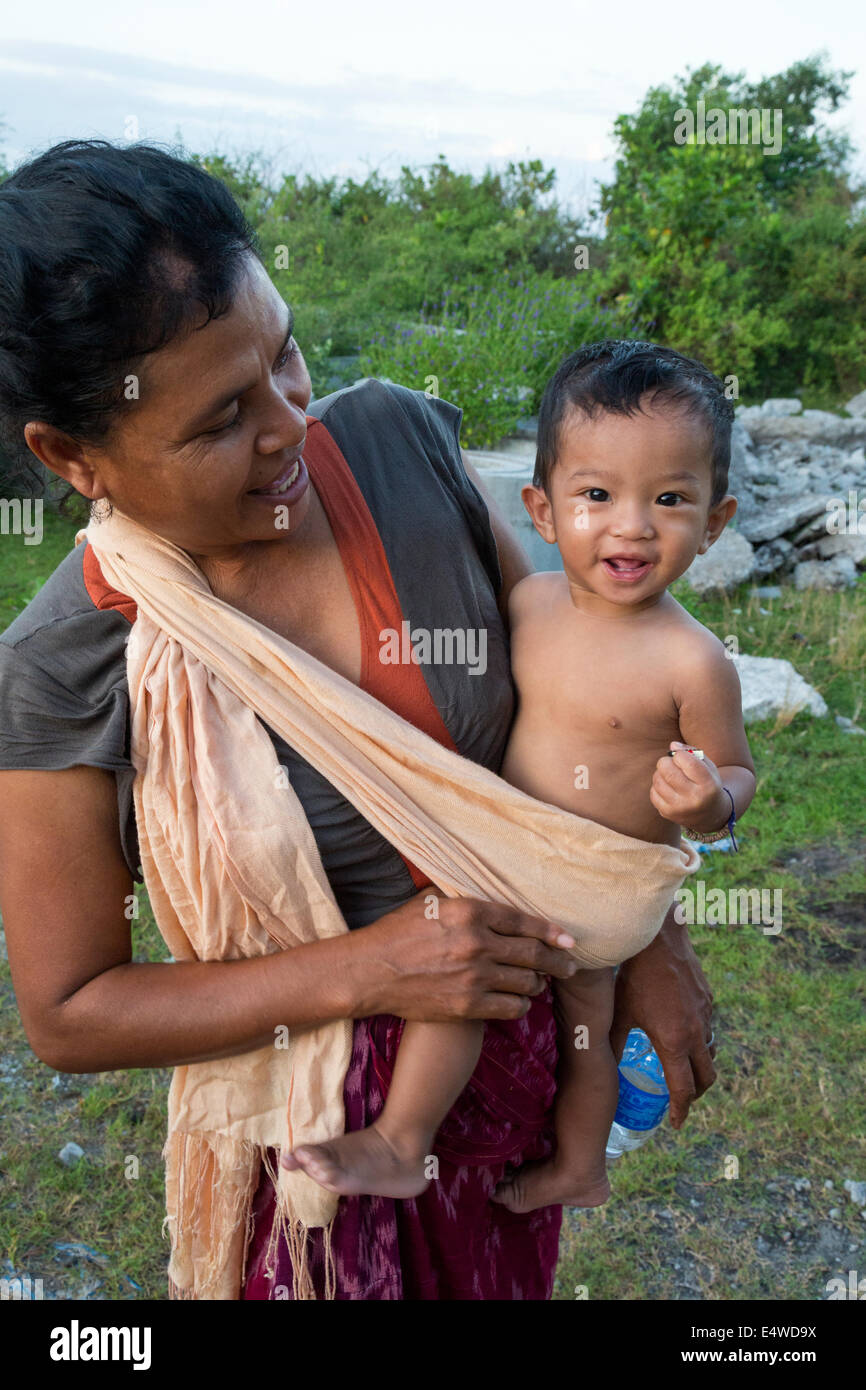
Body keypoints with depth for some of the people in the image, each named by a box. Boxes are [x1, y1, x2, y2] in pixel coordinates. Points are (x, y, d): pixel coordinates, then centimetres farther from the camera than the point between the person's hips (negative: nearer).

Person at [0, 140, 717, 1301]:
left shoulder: (399, 440, -17)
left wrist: (652, 935, -4)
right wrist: (363, 973, -26)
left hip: (518, 996, 4)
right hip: (316, 1076, -3)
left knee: (504, 1273, 30)